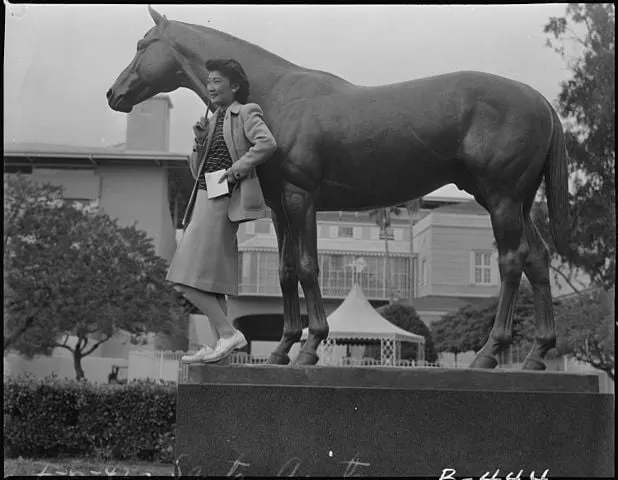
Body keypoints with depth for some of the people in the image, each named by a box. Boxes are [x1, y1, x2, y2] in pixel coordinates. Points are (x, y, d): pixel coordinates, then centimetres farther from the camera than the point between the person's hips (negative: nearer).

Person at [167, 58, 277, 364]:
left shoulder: (246, 113, -6)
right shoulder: (214, 119, 17)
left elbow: (267, 144, -26)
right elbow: (197, 171, 17)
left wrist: (236, 170, -22)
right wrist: (200, 143, 1)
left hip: (220, 203, -9)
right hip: (206, 201, 9)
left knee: (187, 281, -12)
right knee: (210, 279, 11)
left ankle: (229, 334, -9)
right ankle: (220, 343, 16)